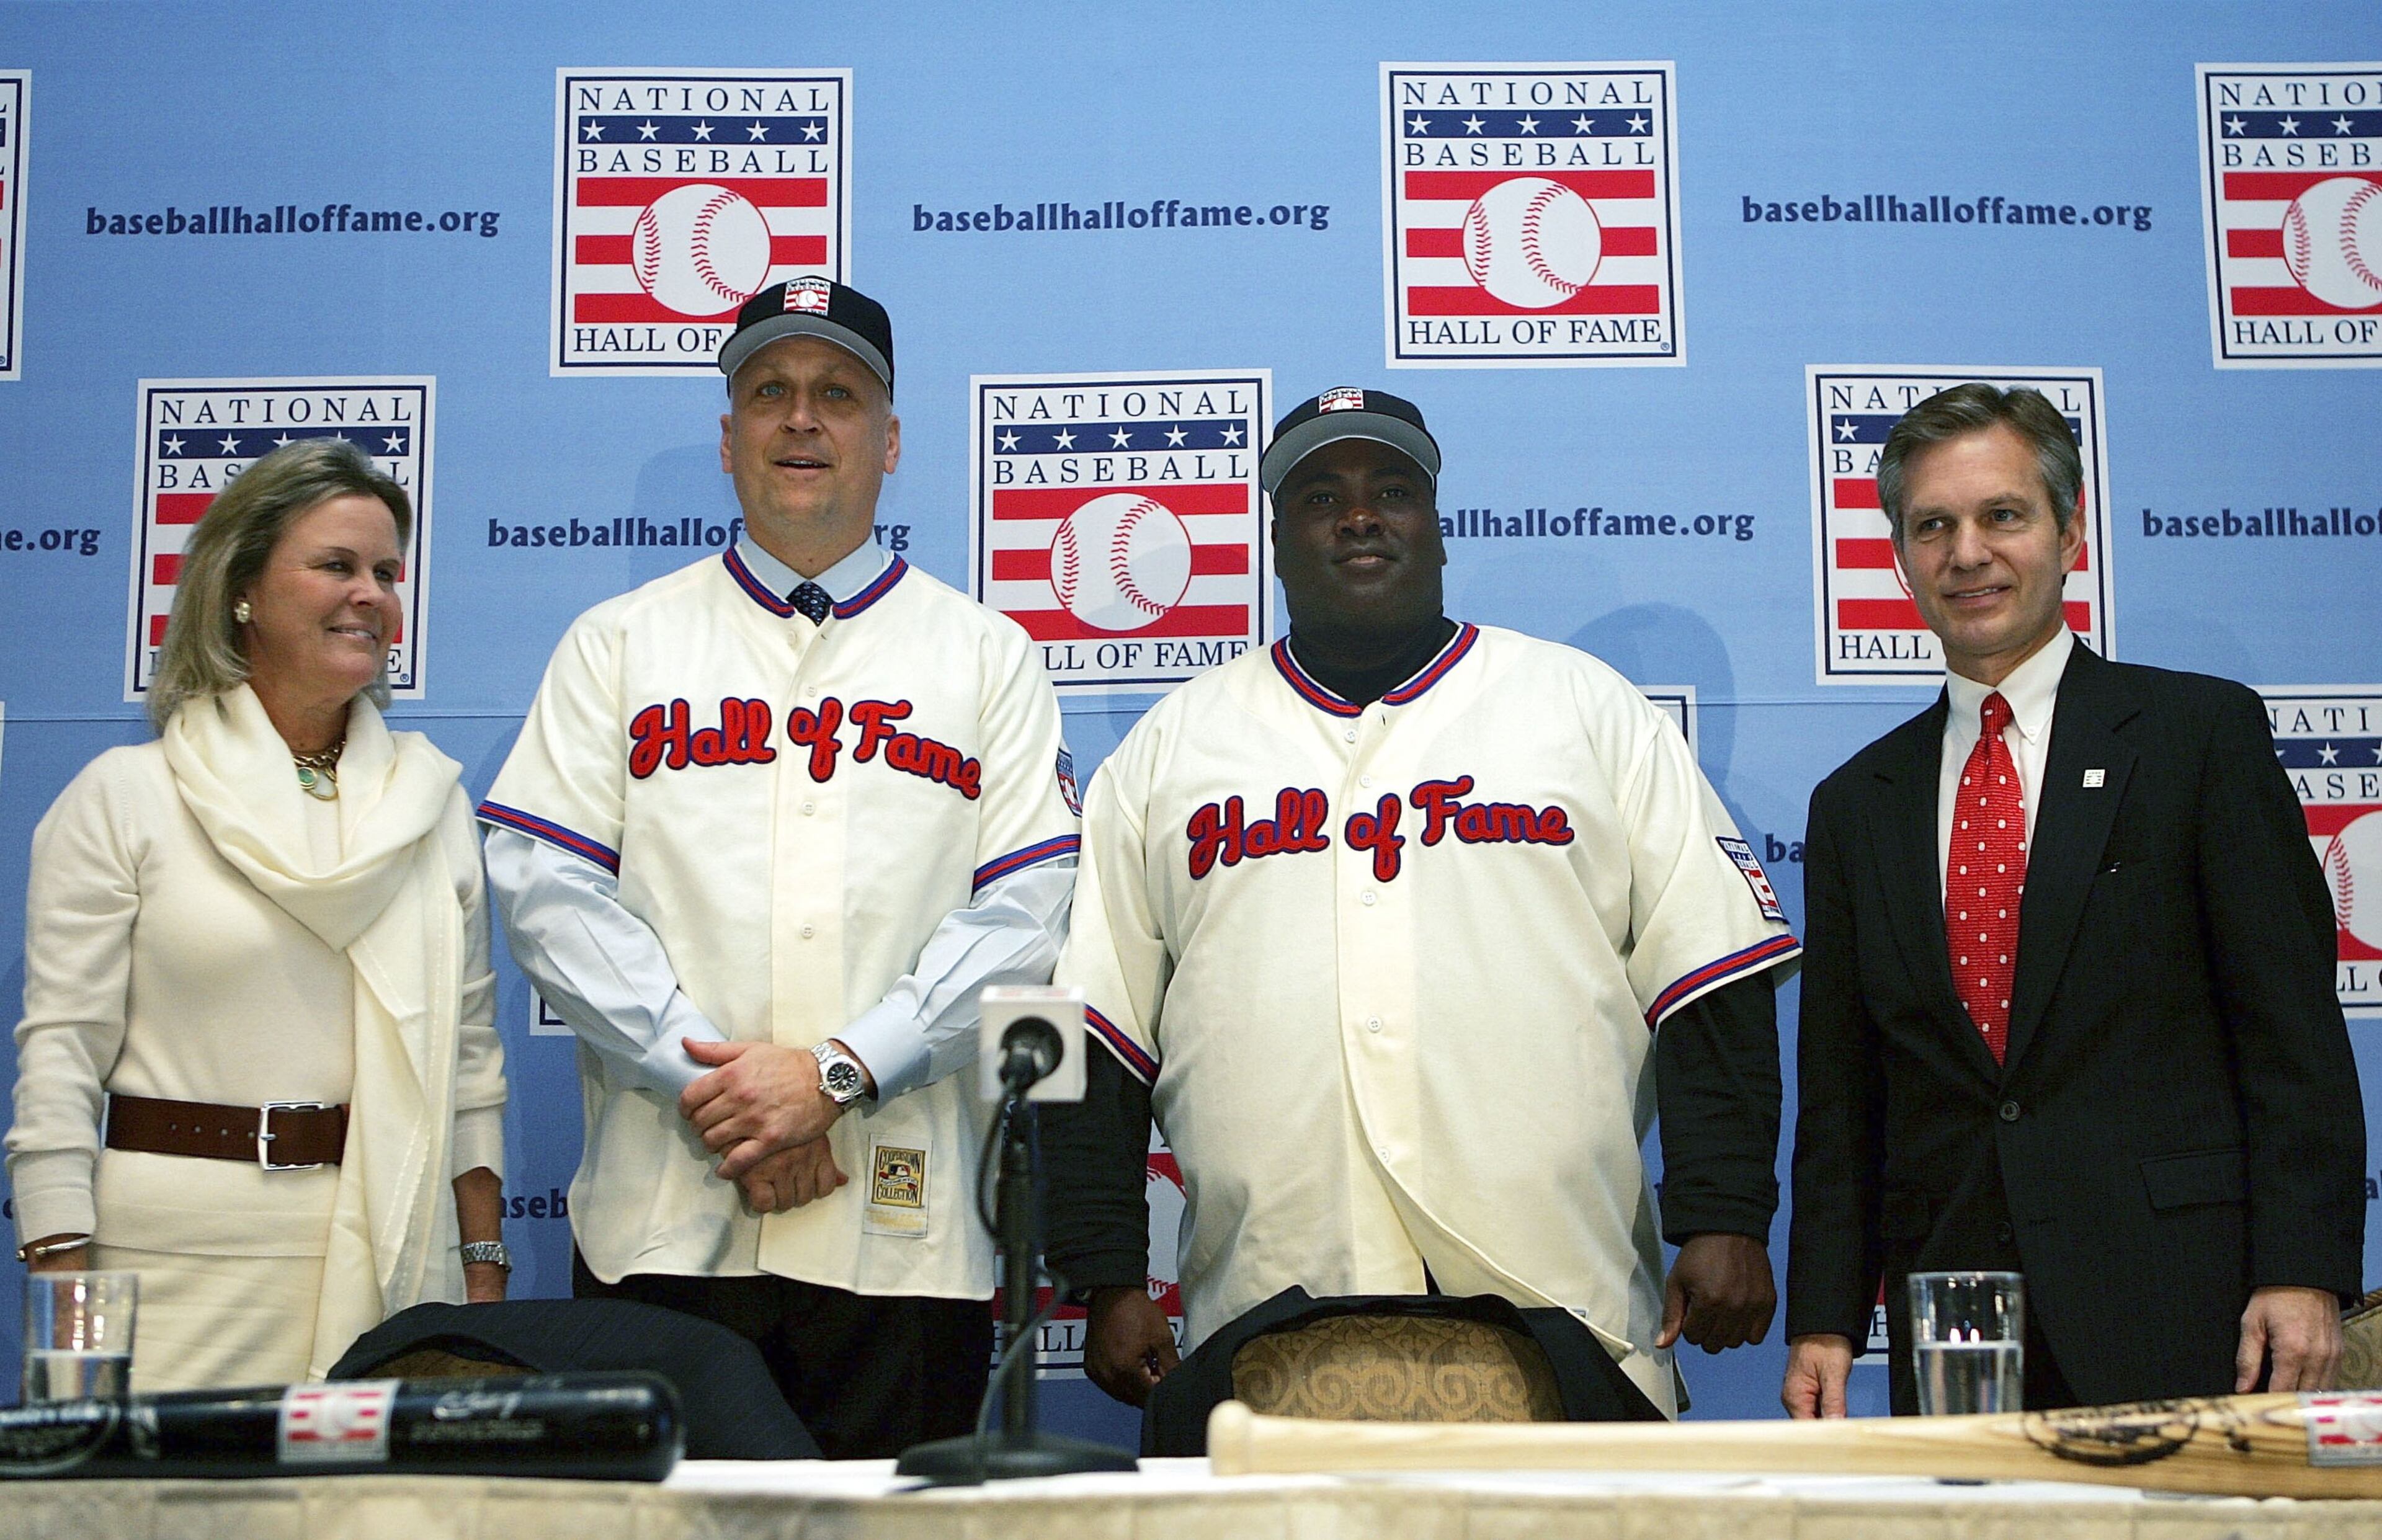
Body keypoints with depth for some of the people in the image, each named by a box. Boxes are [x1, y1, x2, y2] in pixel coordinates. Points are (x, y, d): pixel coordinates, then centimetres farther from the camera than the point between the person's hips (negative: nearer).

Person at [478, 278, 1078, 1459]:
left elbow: (1025, 914, 1)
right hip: (662, 1220, 0)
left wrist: (839, 1074, -12)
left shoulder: (985, 655, 11)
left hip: (902, 1224, 0)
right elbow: (545, 884, 2)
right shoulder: (620, 643, 13)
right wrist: (706, 1079, -10)